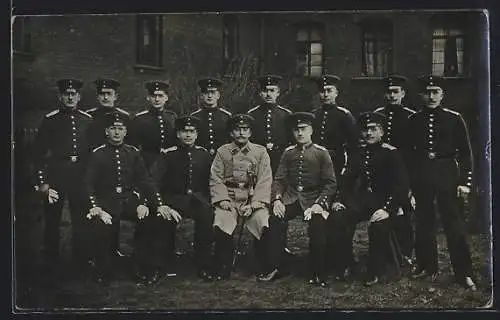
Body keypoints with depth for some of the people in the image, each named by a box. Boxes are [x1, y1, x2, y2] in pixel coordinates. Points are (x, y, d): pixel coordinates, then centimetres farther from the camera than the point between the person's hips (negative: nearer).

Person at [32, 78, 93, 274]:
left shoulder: (88, 120, 7)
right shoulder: (50, 120, 0)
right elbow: (38, 152, -1)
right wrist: (42, 181, -7)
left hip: (80, 175, 2)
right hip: (55, 173, -2)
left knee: (80, 219, 7)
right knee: (52, 219, 3)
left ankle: (80, 262, 18)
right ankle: (51, 264, 15)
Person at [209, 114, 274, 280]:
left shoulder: (260, 152, 10)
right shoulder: (222, 152, 12)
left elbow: (264, 181, 2)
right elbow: (216, 179, 7)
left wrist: (254, 204, -11)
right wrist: (222, 199, -10)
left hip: (253, 200, 0)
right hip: (229, 201, 0)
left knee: (264, 225, -27)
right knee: (220, 225, -28)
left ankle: (264, 269, -9)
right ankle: (222, 270, -12)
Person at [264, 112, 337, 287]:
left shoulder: (321, 153, 3)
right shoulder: (288, 153, 12)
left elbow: (330, 183, 0)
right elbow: (279, 179, 9)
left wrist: (319, 204, -15)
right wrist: (277, 199, -10)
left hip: (313, 199, -3)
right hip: (291, 197, 3)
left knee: (317, 226, -32)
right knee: (274, 220, -25)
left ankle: (318, 274, -16)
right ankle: (275, 268, -12)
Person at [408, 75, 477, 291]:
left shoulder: (454, 119, -1)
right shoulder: (414, 120, 5)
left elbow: (465, 152, 0)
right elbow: (408, 151, 10)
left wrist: (465, 182, -6)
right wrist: (407, 181, 7)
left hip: (447, 175, -3)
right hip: (421, 176, 3)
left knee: (454, 224, -2)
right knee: (423, 224, 10)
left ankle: (464, 273, 4)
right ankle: (427, 267, 22)